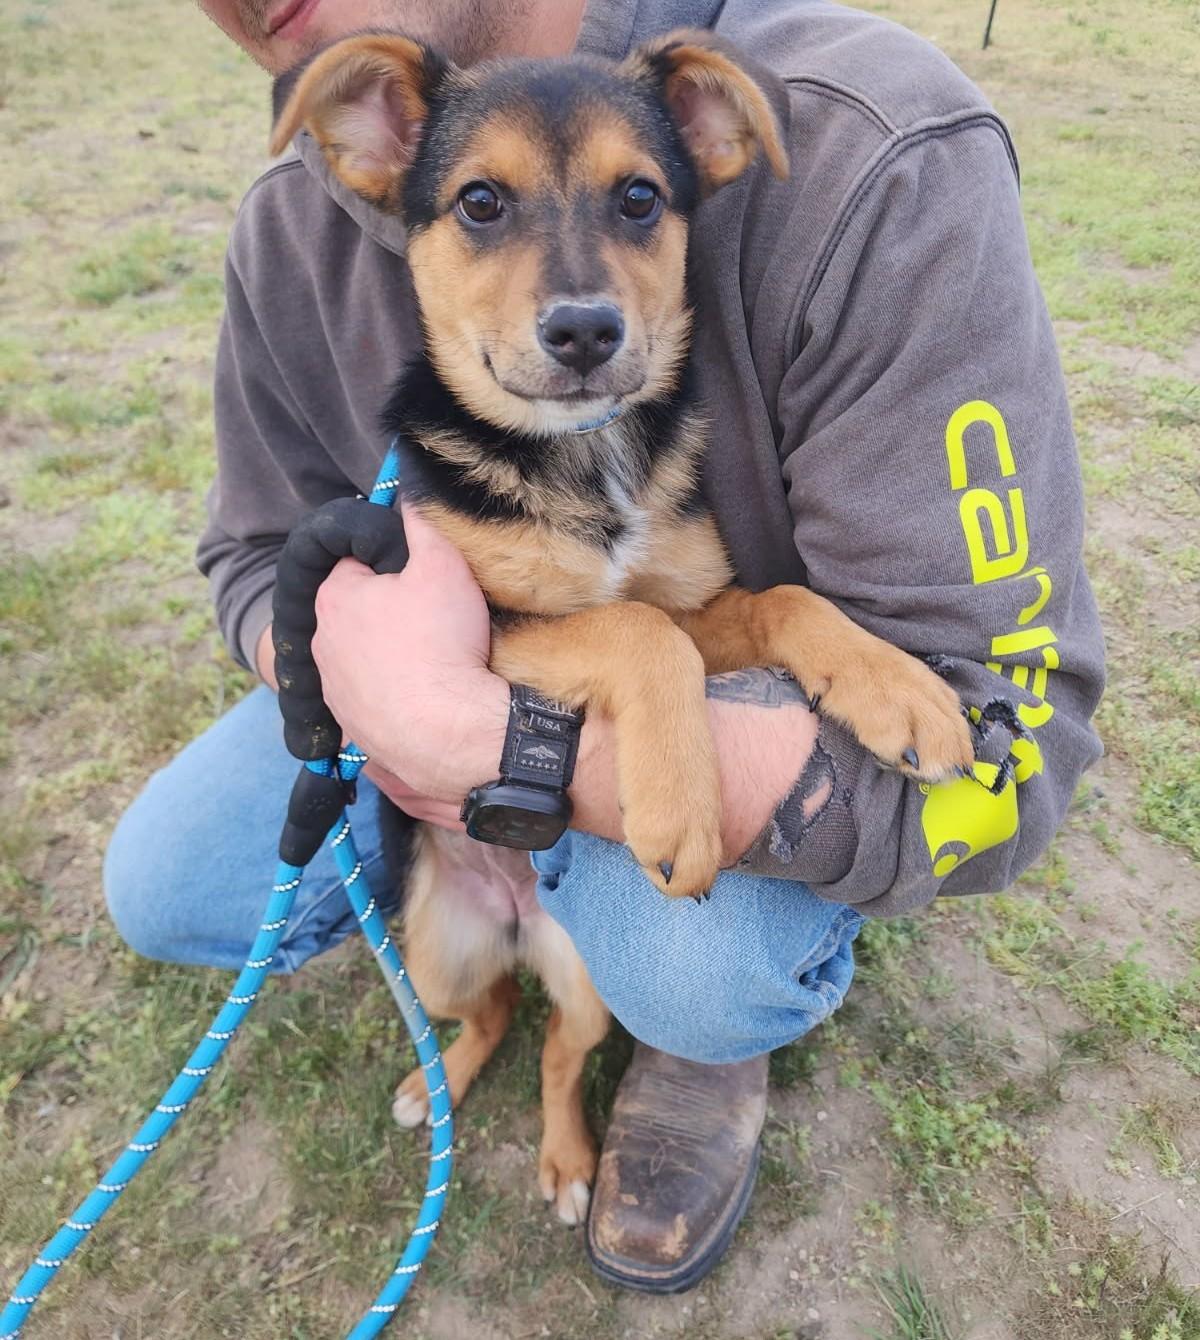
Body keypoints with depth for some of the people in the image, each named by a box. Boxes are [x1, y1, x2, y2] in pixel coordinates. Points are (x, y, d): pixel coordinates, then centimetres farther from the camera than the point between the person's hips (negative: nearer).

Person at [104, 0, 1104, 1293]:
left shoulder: (868, 160, -32)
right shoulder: (296, 230, -13)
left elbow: (995, 750, -34)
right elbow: (258, 553, 1)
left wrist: (464, 736, -40)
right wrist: (365, 669, -25)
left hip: (754, 697, -3)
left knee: (698, 962, -35)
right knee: (165, 887, -5)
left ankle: (716, 1022, 6)